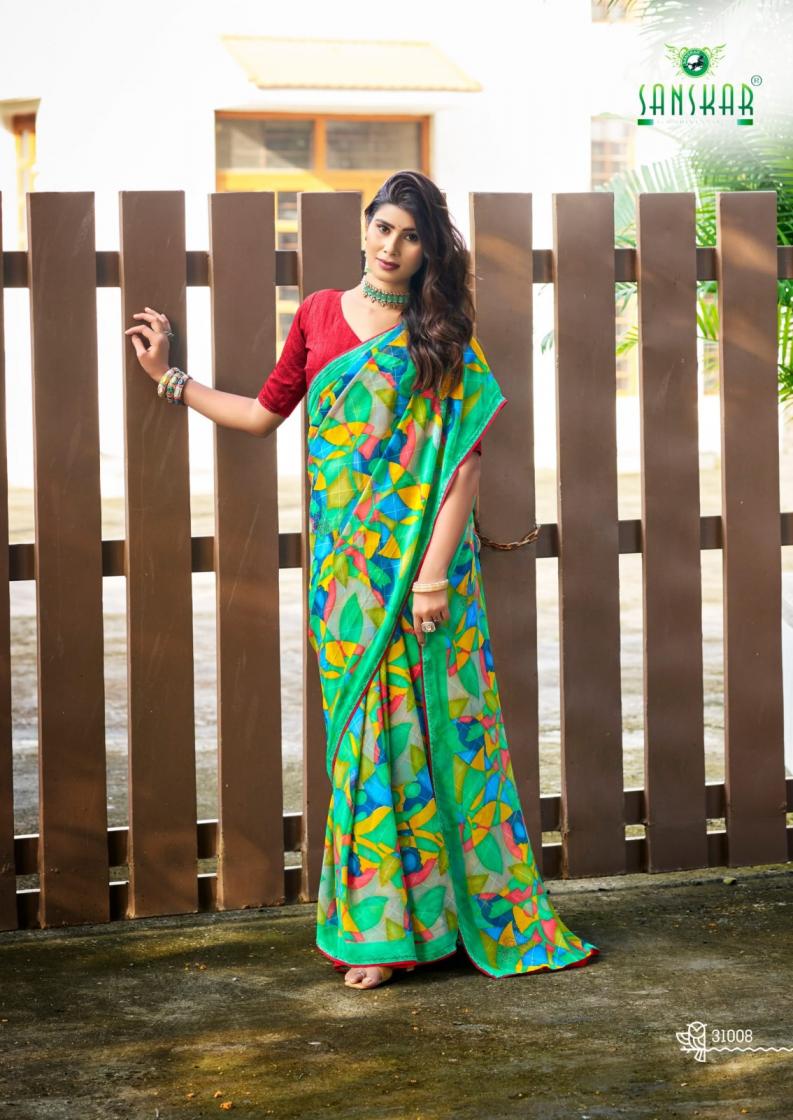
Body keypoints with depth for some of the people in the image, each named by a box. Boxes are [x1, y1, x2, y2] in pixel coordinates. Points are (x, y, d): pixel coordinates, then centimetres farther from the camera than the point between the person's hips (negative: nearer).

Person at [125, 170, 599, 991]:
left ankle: (405, 918, 8)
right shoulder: (319, 315, 10)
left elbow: (464, 459, -7)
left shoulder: (441, 337, -1)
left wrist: (436, 567, -15)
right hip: (342, 557, 3)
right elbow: (264, 412, 21)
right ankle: (378, 923, 10)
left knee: (416, 723, -2)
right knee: (361, 724, 4)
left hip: (416, 551, -3)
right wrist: (168, 377, 23)